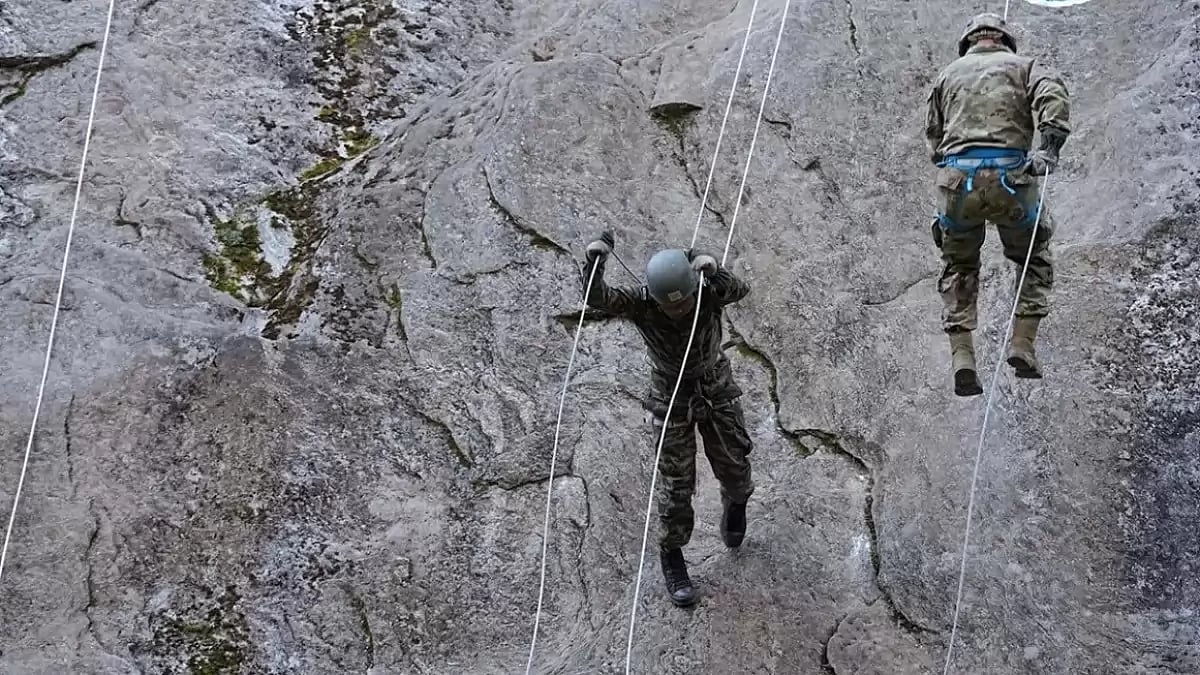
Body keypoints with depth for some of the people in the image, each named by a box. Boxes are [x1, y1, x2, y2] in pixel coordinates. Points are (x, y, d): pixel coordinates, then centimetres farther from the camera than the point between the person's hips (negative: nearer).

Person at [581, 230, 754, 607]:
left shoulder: (709, 292, -25)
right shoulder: (642, 304, -26)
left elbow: (739, 291, -46)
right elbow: (598, 299, -42)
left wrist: (714, 272, -65)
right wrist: (594, 261, -60)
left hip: (716, 392, 1)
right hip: (672, 399, -1)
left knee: (734, 467, 14)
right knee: (676, 484, 4)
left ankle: (735, 504, 51)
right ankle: (672, 558, 26)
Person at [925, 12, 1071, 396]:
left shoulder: (948, 74, 23)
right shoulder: (1023, 66, 17)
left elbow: (934, 135, 22)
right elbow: (1053, 95, -5)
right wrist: (1049, 147, -17)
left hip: (957, 180, 1)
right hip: (1010, 178, -1)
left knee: (958, 268, 20)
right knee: (1035, 260, 23)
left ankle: (962, 358, 6)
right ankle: (1022, 346, 11)